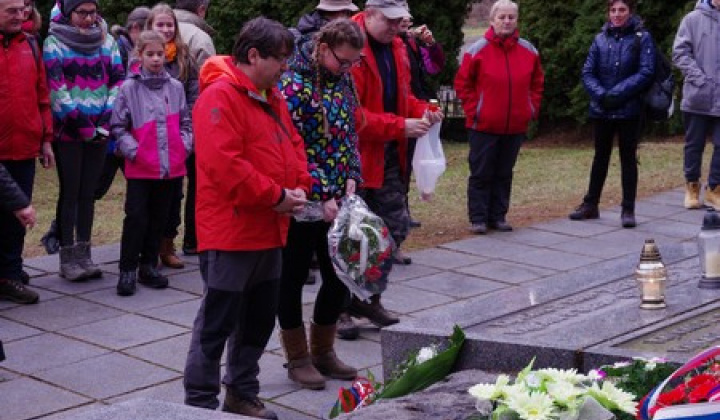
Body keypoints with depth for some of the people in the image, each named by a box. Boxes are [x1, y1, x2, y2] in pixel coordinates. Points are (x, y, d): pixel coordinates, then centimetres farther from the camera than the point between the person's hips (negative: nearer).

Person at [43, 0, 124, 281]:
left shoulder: (107, 42, 10)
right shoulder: (54, 43, -2)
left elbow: (118, 81, 7)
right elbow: (56, 88, -9)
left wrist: (105, 122, -5)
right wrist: (83, 127, -12)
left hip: (98, 131, 4)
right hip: (67, 131, -4)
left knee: (88, 193, 7)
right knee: (70, 193, 0)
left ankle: (83, 252, 14)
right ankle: (67, 257, 5)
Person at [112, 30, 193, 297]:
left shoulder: (175, 87, 7)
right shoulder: (129, 88, -3)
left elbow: (185, 122, 15)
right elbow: (118, 127, -1)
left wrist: (185, 146, 1)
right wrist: (132, 150, -11)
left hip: (171, 166, 4)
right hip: (140, 167, -4)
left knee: (159, 218, 12)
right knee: (136, 217, -5)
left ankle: (149, 266, 25)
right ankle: (128, 270, 4)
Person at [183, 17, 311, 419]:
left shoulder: (272, 97, 13)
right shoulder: (220, 97, -17)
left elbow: (294, 145, 18)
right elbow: (224, 165, -26)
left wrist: (299, 187, -1)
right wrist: (277, 196, -20)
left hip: (268, 232, 9)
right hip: (231, 233, -9)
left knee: (260, 319, 17)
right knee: (218, 322, -2)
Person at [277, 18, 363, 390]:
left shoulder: (343, 79, 6)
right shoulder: (294, 84, -16)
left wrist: (351, 180, -1)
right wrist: (322, 198, -20)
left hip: (337, 200, 7)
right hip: (304, 203, -7)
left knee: (339, 277, 12)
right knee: (293, 278, 6)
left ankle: (323, 352, 28)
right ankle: (298, 359, 19)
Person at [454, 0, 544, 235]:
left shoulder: (528, 51, 4)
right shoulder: (478, 50, -7)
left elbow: (537, 83, 16)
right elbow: (462, 83, -2)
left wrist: (532, 108, 6)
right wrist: (473, 110, -8)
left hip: (516, 126, 4)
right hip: (483, 126, -4)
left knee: (504, 174, 11)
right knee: (481, 173, 2)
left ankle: (498, 216, 19)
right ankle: (478, 218, 8)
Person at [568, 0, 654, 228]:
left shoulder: (642, 38, -4)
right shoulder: (601, 39, 5)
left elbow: (646, 73, -12)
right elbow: (588, 73, 2)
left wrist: (617, 94, -18)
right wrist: (600, 94, -15)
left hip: (628, 110, -3)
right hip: (601, 110, 3)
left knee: (628, 158, 4)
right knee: (600, 157, 14)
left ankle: (628, 210, 11)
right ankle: (590, 205, 25)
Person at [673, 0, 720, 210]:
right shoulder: (693, 19, 0)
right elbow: (680, 53, -3)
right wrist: (699, 79, -12)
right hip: (697, 97, -1)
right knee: (694, 144, 9)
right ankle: (692, 186, 23)